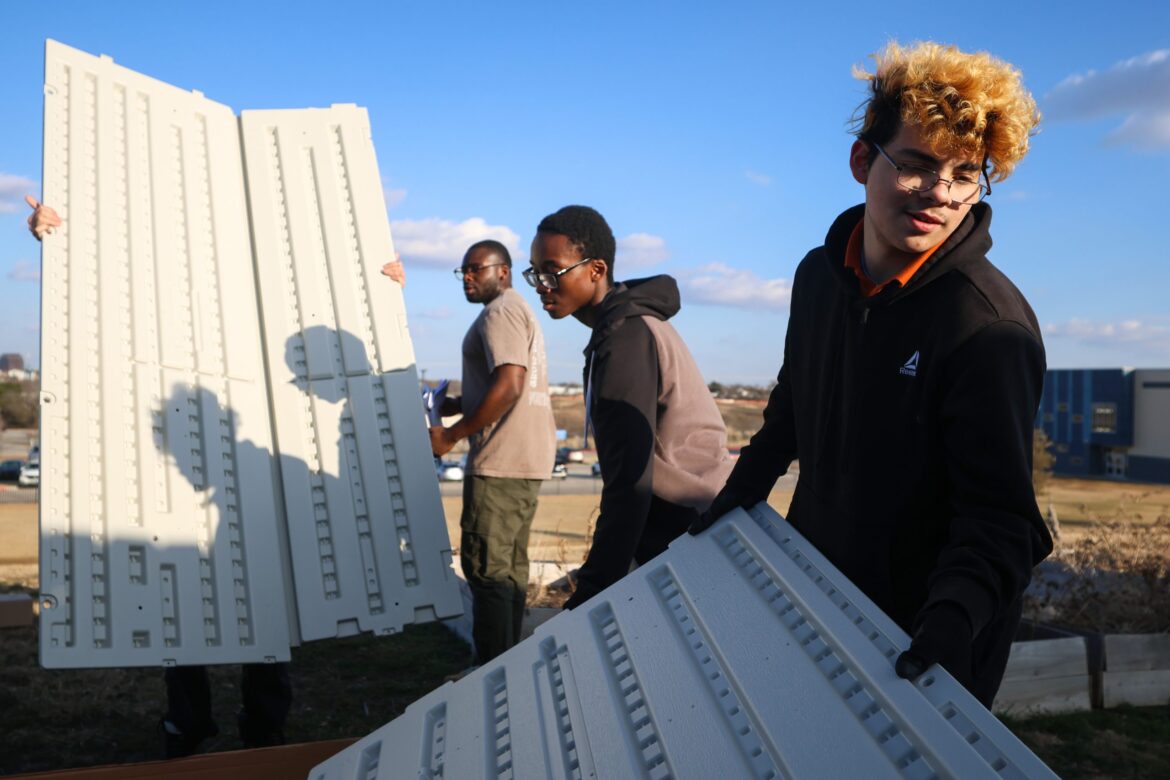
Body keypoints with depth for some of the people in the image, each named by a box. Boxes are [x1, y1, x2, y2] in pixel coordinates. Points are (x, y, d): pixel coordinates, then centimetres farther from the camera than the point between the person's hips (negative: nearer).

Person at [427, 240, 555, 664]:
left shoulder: (499, 312, -10)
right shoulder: (519, 311, 22)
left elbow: (508, 386, -22)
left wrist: (451, 435, -17)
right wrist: (460, 405, 14)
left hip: (501, 462, -11)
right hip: (529, 458, 11)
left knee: (485, 566, -8)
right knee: (510, 566, 13)